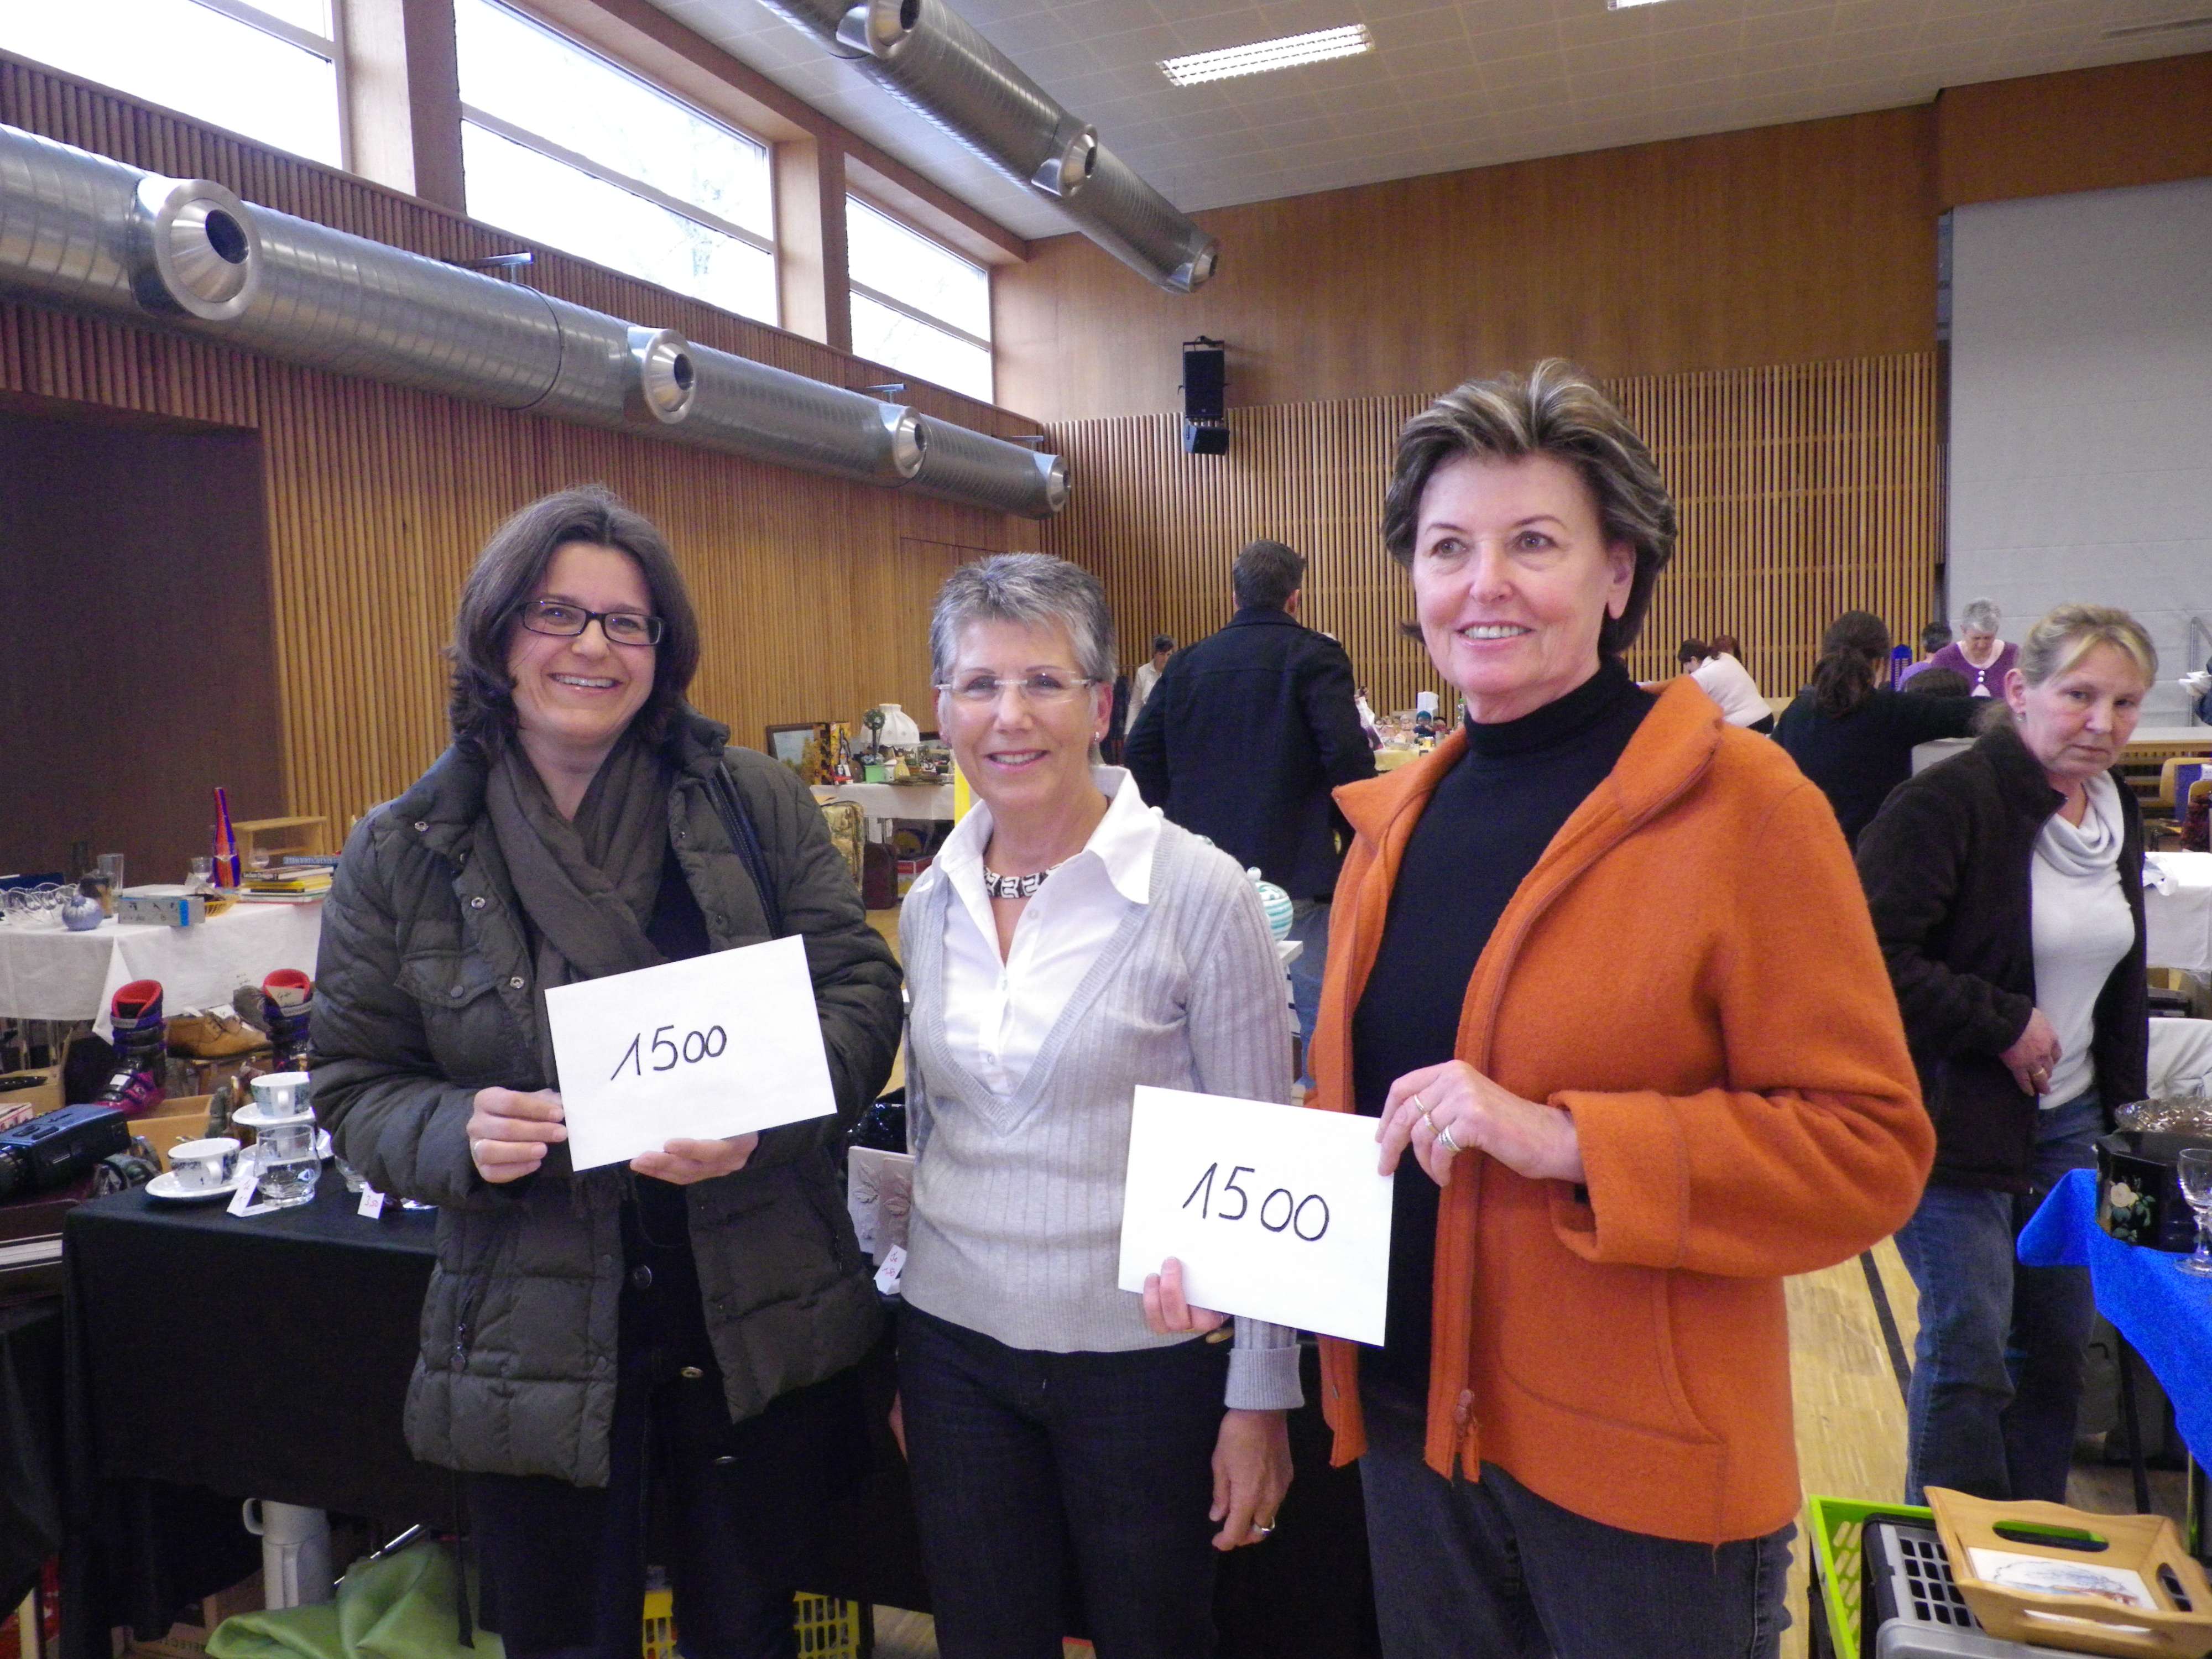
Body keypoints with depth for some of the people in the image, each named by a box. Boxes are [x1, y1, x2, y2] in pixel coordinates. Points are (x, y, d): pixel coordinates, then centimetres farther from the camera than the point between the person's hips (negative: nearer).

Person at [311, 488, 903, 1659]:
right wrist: (460, 1133, -20)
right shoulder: (400, 854, -2)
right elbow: (356, 1086, 1)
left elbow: (861, 989, -4)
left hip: (758, 1322, 1)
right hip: (535, 1339, 0)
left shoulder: (754, 803, -4)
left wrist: (763, 1114, -22)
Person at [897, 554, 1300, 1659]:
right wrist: (904, 1349, 16)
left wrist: (1259, 1400, -7)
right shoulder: (930, 906, 1)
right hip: (956, 1347, 4)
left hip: (1144, 1352, -4)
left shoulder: (1197, 892, -14)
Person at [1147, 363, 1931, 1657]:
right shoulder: (1394, 819, 3)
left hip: (1638, 1473, -5)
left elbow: (1870, 1146, -16)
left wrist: (1565, 1139, -26)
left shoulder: (1740, 806, -14)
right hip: (1411, 1422, 6)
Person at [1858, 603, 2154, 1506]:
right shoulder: (1947, 802, -17)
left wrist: (2121, 1101, 17)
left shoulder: (2117, 809, 10)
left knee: (2060, 1340, 14)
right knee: (1968, 1349, -2)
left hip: (2068, 1123, 8)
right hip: (1952, 1124, -8)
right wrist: (2005, 1024, -19)